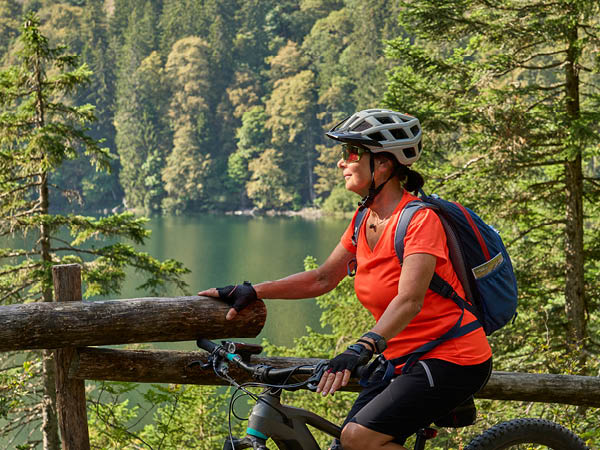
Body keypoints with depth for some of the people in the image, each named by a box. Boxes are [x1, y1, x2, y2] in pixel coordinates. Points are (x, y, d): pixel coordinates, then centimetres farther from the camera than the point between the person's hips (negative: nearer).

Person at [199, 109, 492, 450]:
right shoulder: (365, 219, 7)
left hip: (452, 360, -8)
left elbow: (409, 300, -31)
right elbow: (323, 278, 12)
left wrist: (364, 347, -46)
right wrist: (251, 292, 4)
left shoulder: (420, 219, -18)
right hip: (404, 360, 8)